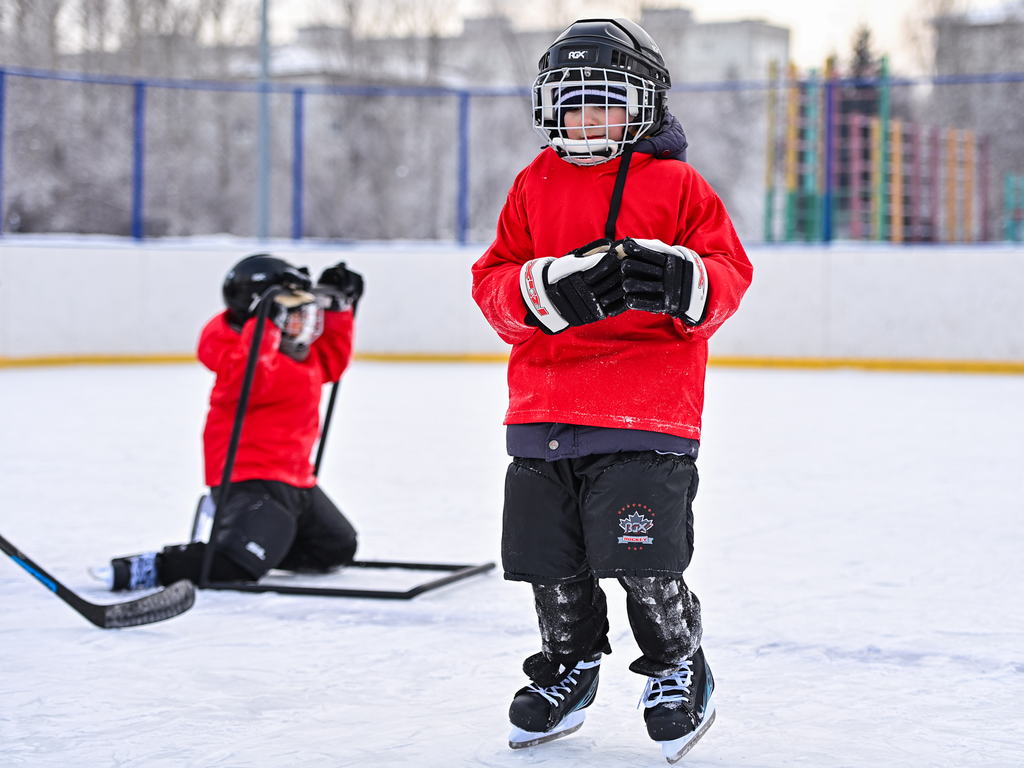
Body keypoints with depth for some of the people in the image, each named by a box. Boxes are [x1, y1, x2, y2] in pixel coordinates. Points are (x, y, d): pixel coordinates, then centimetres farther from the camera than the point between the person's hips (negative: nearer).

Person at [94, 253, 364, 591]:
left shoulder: (304, 352, 12)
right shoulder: (241, 351, -18)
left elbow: (332, 360, 28)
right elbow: (243, 380, -39)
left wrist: (338, 307, 18)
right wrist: (264, 327, -42)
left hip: (296, 476, 10)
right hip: (249, 477, -10)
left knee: (338, 548, 20)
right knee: (239, 565, -29)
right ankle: (150, 568, -20)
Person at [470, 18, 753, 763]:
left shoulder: (678, 185, 3)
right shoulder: (535, 186, 11)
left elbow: (731, 274, -2)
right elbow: (492, 280, 7)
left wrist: (682, 281, -24)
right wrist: (546, 290, -14)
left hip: (645, 416, -4)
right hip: (543, 413, 4)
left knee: (644, 562, -8)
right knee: (552, 564, 10)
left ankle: (679, 668, 17)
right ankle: (570, 666, 33)